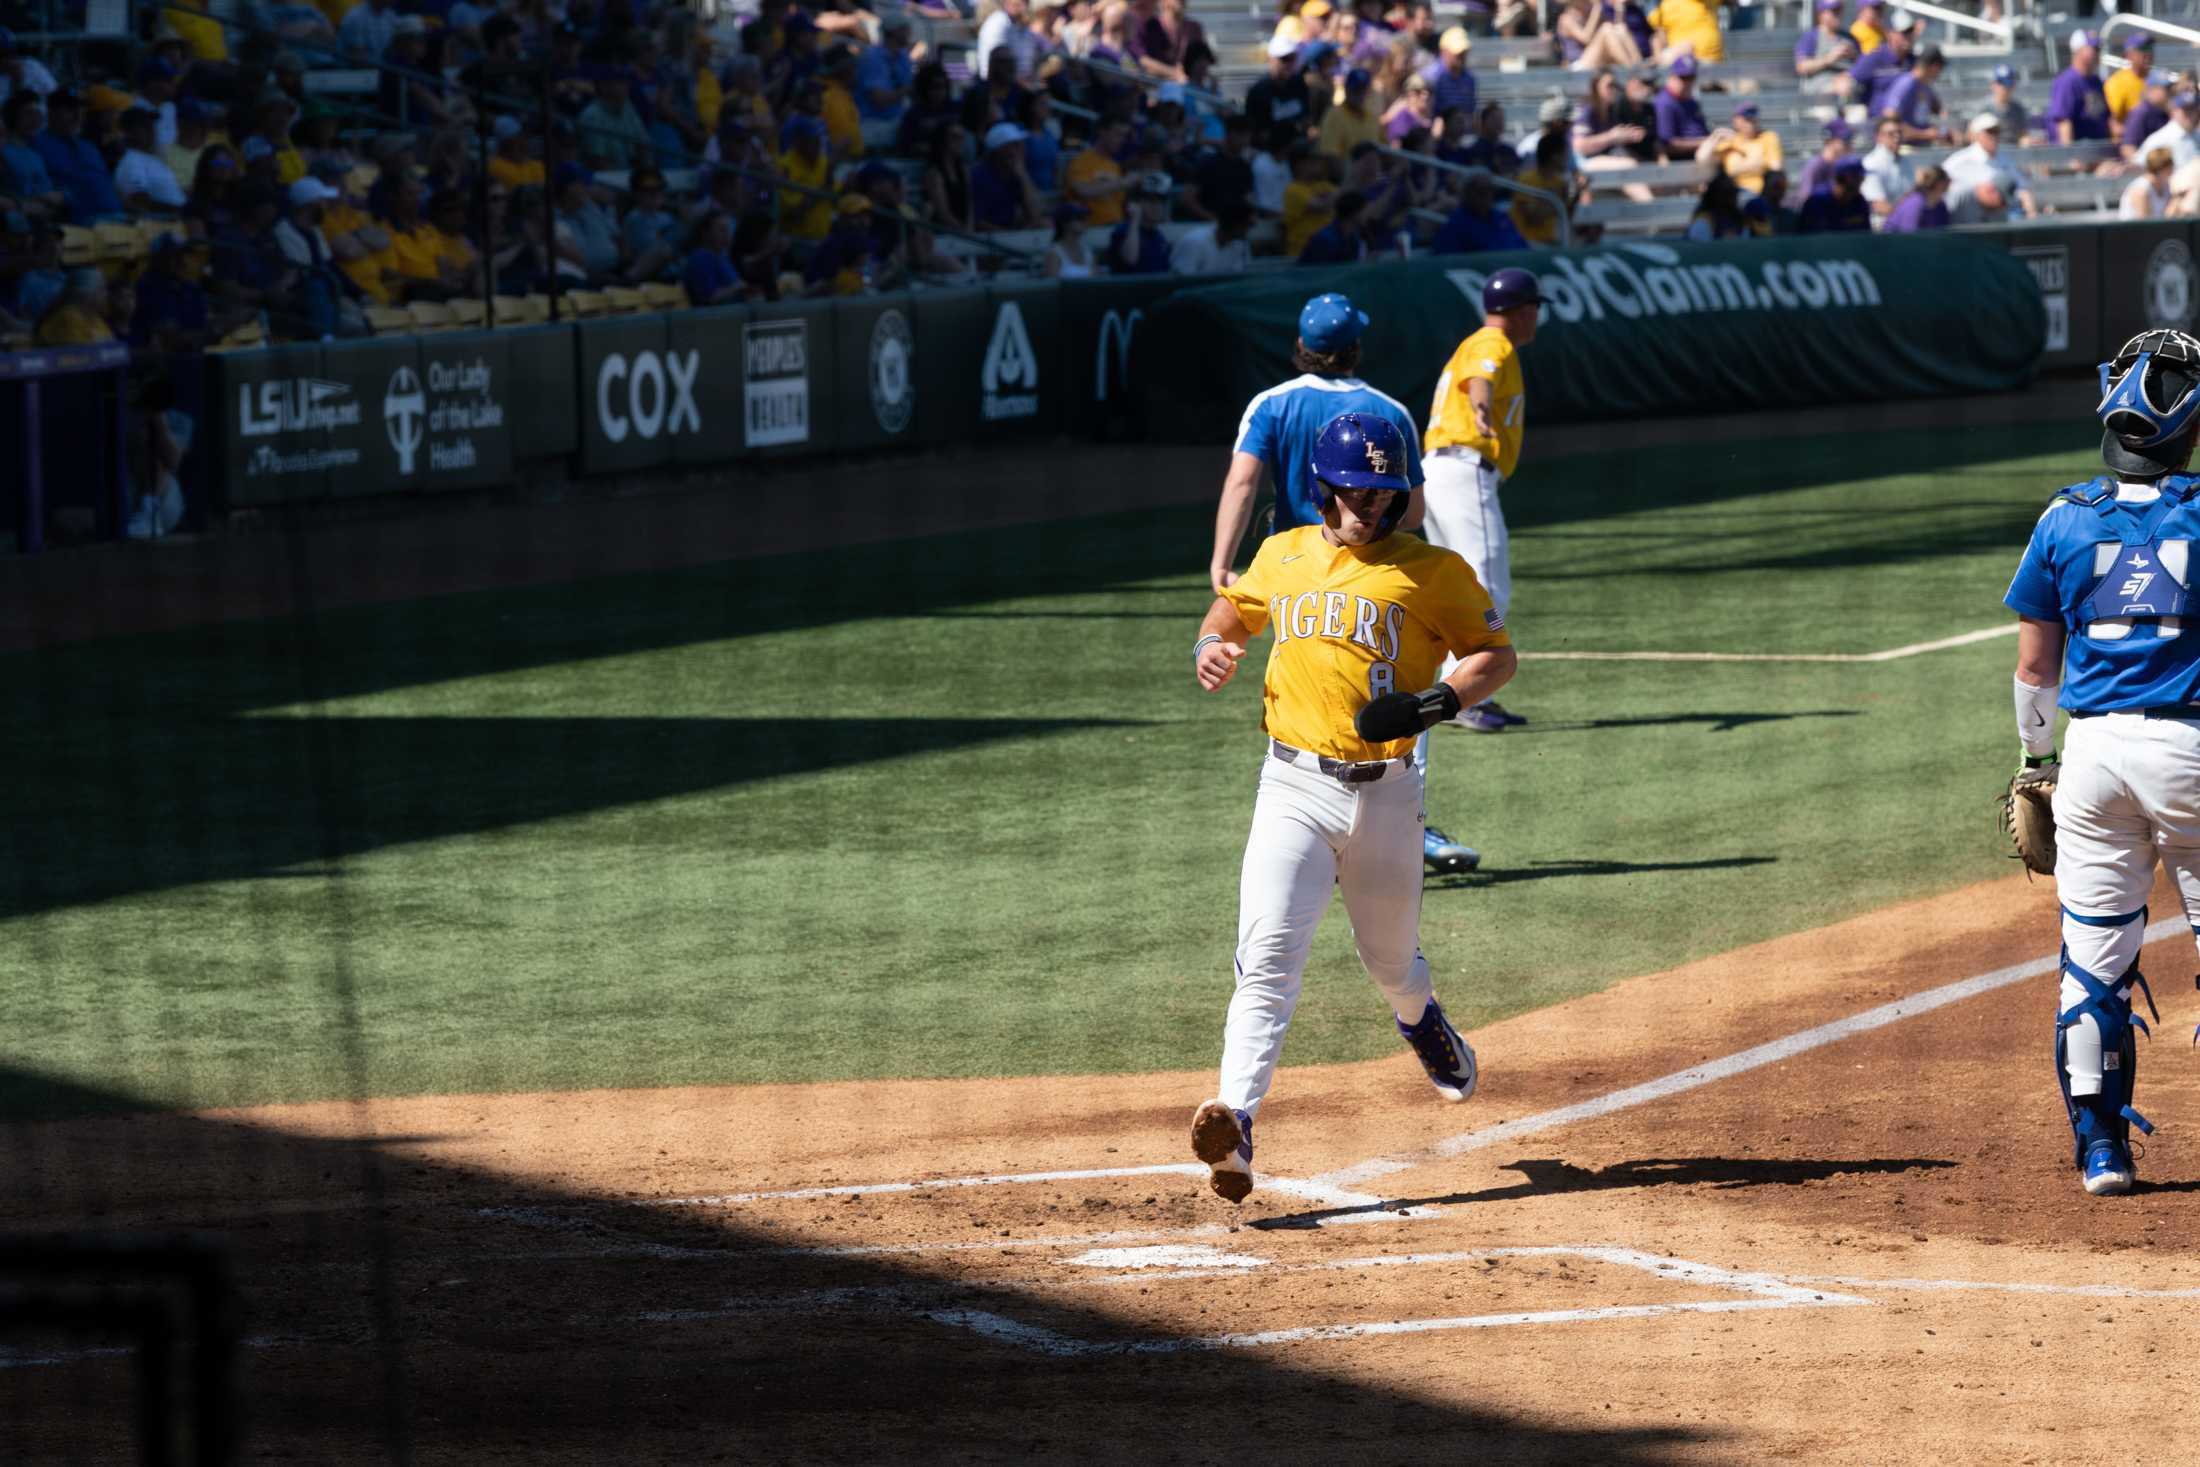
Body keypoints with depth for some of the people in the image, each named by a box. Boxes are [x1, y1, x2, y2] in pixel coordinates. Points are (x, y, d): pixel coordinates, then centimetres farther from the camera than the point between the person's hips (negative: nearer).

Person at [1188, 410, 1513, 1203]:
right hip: (1293, 787, 1)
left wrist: (1434, 703, -17)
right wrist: (1211, 645, 3)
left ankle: (1423, 1023, 53)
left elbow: (1496, 655, 2)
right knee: (1268, 955, -17)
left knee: (1391, 961, 15)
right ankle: (1234, 1121, -28)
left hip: (1384, 794, -1)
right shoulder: (1282, 557, 10)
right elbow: (1233, 608, 27)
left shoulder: (1432, 571, -1)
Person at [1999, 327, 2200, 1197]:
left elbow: (2034, 663, 7)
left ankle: (2100, 1147, 8)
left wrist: (2034, 762, 18)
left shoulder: (2065, 521, 2)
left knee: (2093, 954, 8)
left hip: (2093, 749, 2)